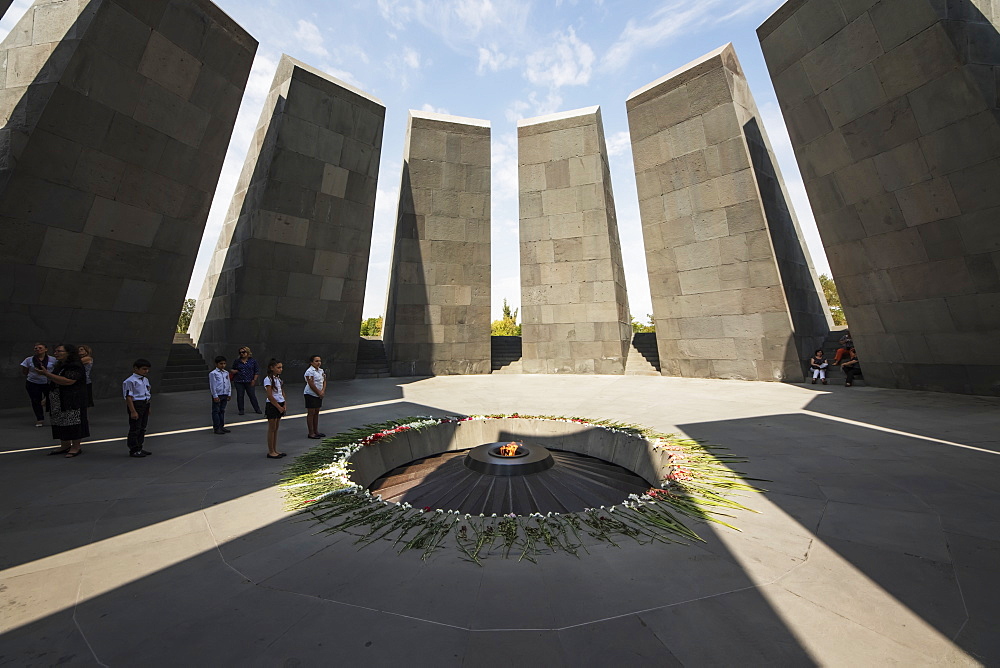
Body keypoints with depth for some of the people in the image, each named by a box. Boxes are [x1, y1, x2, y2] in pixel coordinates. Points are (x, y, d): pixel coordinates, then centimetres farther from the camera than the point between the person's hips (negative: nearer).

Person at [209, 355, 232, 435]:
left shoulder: (226, 373, 8)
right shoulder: (213, 373, -8)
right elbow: (212, 385, -10)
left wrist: (229, 394, 9)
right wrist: (215, 396, -13)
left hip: (225, 395, 5)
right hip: (217, 395, -5)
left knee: (222, 411, 12)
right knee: (216, 411, 3)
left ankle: (221, 426, 21)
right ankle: (216, 428, 10)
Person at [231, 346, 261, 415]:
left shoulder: (253, 361, 1)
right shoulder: (237, 361, 6)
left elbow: (257, 371, 4)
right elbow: (233, 369, 19)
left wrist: (254, 380, -2)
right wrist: (234, 371, -6)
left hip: (249, 382, -2)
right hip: (239, 382, 2)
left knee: (252, 395, 1)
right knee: (240, 396, 4)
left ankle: (257, 409, 11)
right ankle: (241, 410, 17)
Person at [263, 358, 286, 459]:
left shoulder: (278, 378, 11)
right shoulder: (268, 379, -14)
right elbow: (270, 396, -18)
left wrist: (284, 405, 5)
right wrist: (279, 407, -15)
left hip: (279, 405, 8)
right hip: (272, 406, -8)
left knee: (276, 429, 13)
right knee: (272, 429, 1)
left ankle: (274, 450, 22)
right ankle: (271, 452, 12)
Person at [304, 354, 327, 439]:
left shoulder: (321, 371, 10)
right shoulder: (309, 371, -15)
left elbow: (324, 381, 10)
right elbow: (311, 385, -18)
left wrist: (323, 391, -5)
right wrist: (319, 393, -12)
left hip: (319, 395, 8)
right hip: (311, 395, -8)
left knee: (316, 413, 13)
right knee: (311, 413, -1)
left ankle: (316, 431, 22)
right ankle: (311, 433, 7)